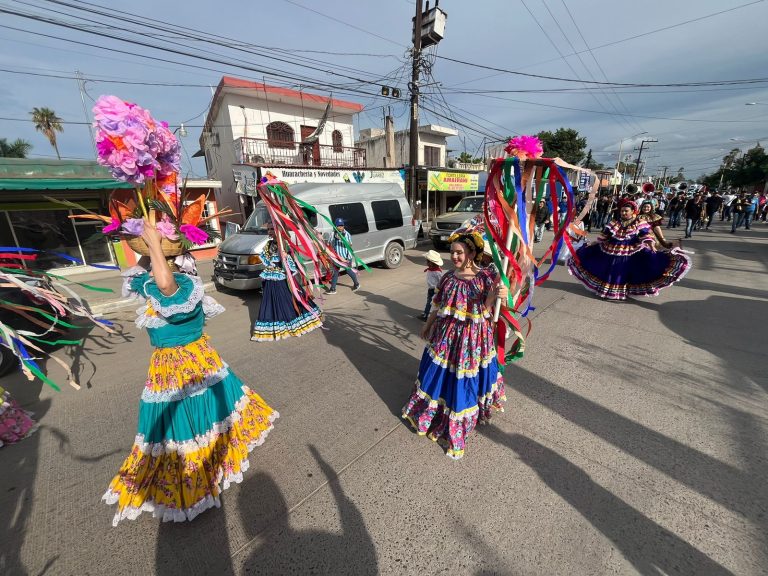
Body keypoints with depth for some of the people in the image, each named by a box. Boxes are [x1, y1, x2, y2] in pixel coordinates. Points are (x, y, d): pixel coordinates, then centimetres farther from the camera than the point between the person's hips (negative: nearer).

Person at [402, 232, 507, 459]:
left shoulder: (486, 277, -11)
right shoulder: (448, 277, -1)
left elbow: (484, 309, -18)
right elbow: (437, 305, 8)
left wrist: (496, 295, -37)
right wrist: (427, 327, 16)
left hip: (473, 338, -3)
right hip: (446, 334, 3)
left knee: (466, 378, 10)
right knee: (439, 374, 16)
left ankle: (454, 425, 34)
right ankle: (431, 411, 45)